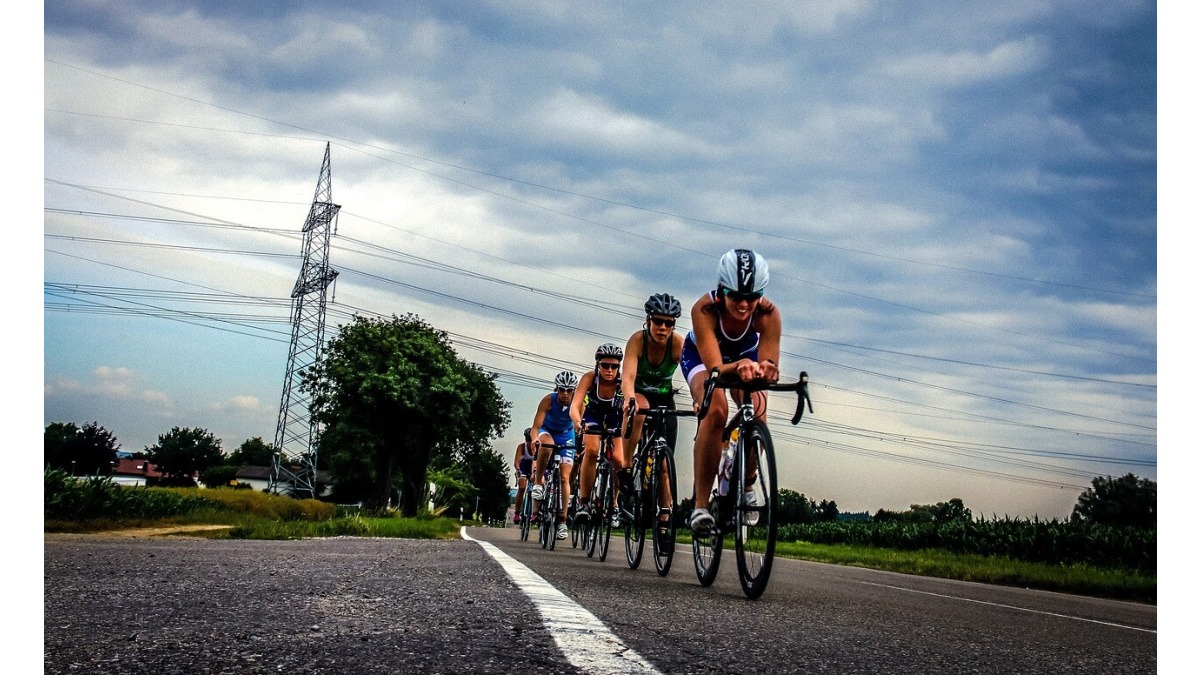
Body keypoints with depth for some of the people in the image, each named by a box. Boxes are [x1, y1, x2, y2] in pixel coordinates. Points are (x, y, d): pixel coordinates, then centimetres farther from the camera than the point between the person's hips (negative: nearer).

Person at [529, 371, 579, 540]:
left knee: (565, 477, -9)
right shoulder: (548, 400, -28)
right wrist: (534, 439, -53)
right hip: (547, 431, -1)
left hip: (566, 436, 1)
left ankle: (562, 520, -4)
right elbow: (536, 425, -33)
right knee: (546, 446, -40)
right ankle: (538, 482, -19)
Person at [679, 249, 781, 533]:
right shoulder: (705, 309, -38)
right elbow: (715, 367, -44)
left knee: (757, 416, -22)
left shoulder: (768, 314, -34)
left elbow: (770, 366, -38)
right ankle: (701, 504, -23)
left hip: (746, 356, 2)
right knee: (716, 411, -29)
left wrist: (765, 370, -62)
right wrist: (737, 367, -65)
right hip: (701, 355, -2)